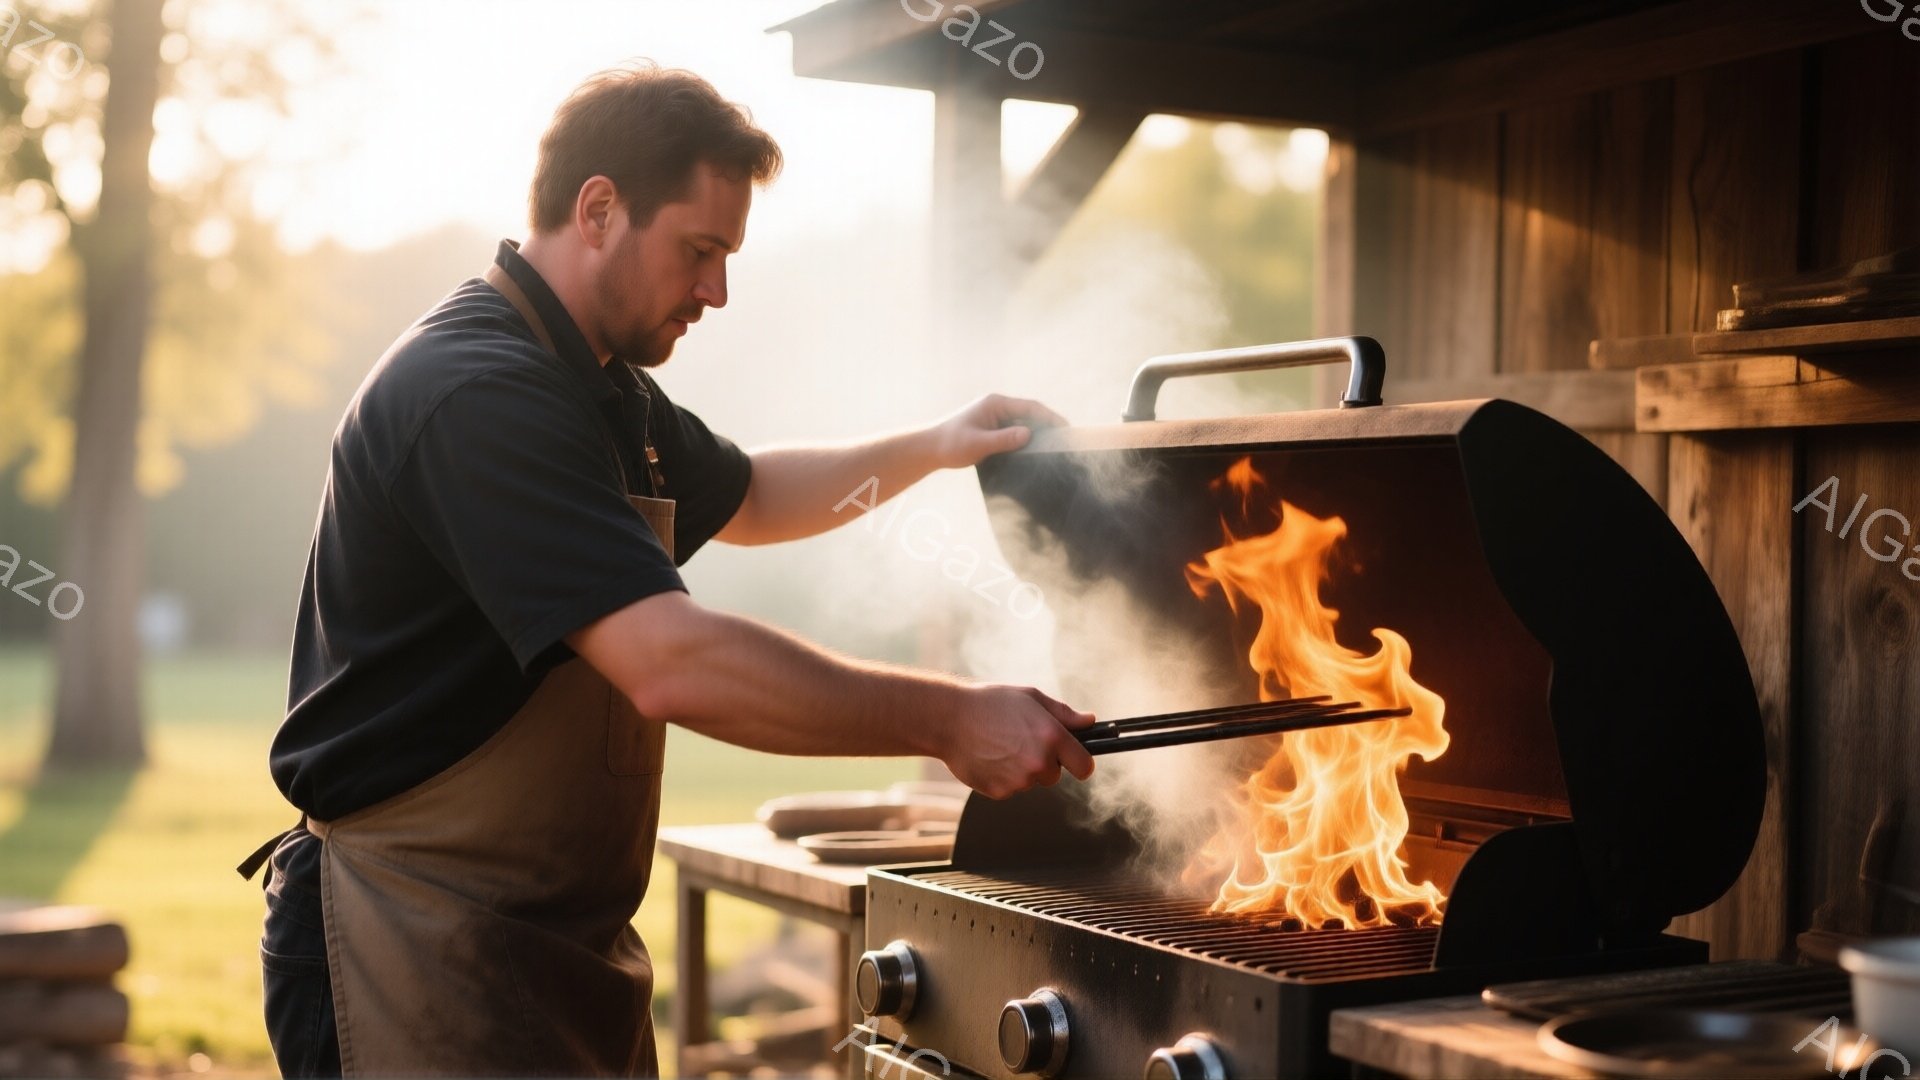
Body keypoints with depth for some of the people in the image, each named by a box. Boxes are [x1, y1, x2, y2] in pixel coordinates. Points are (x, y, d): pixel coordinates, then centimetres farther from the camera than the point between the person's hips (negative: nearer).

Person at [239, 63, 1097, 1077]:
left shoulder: (599, 386, 12)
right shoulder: (475, 392, -23)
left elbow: (742, 497, 30)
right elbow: (673, 665, -31)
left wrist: (930, 448, 15)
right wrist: (948, 719, -25)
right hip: (420, 945, -9)